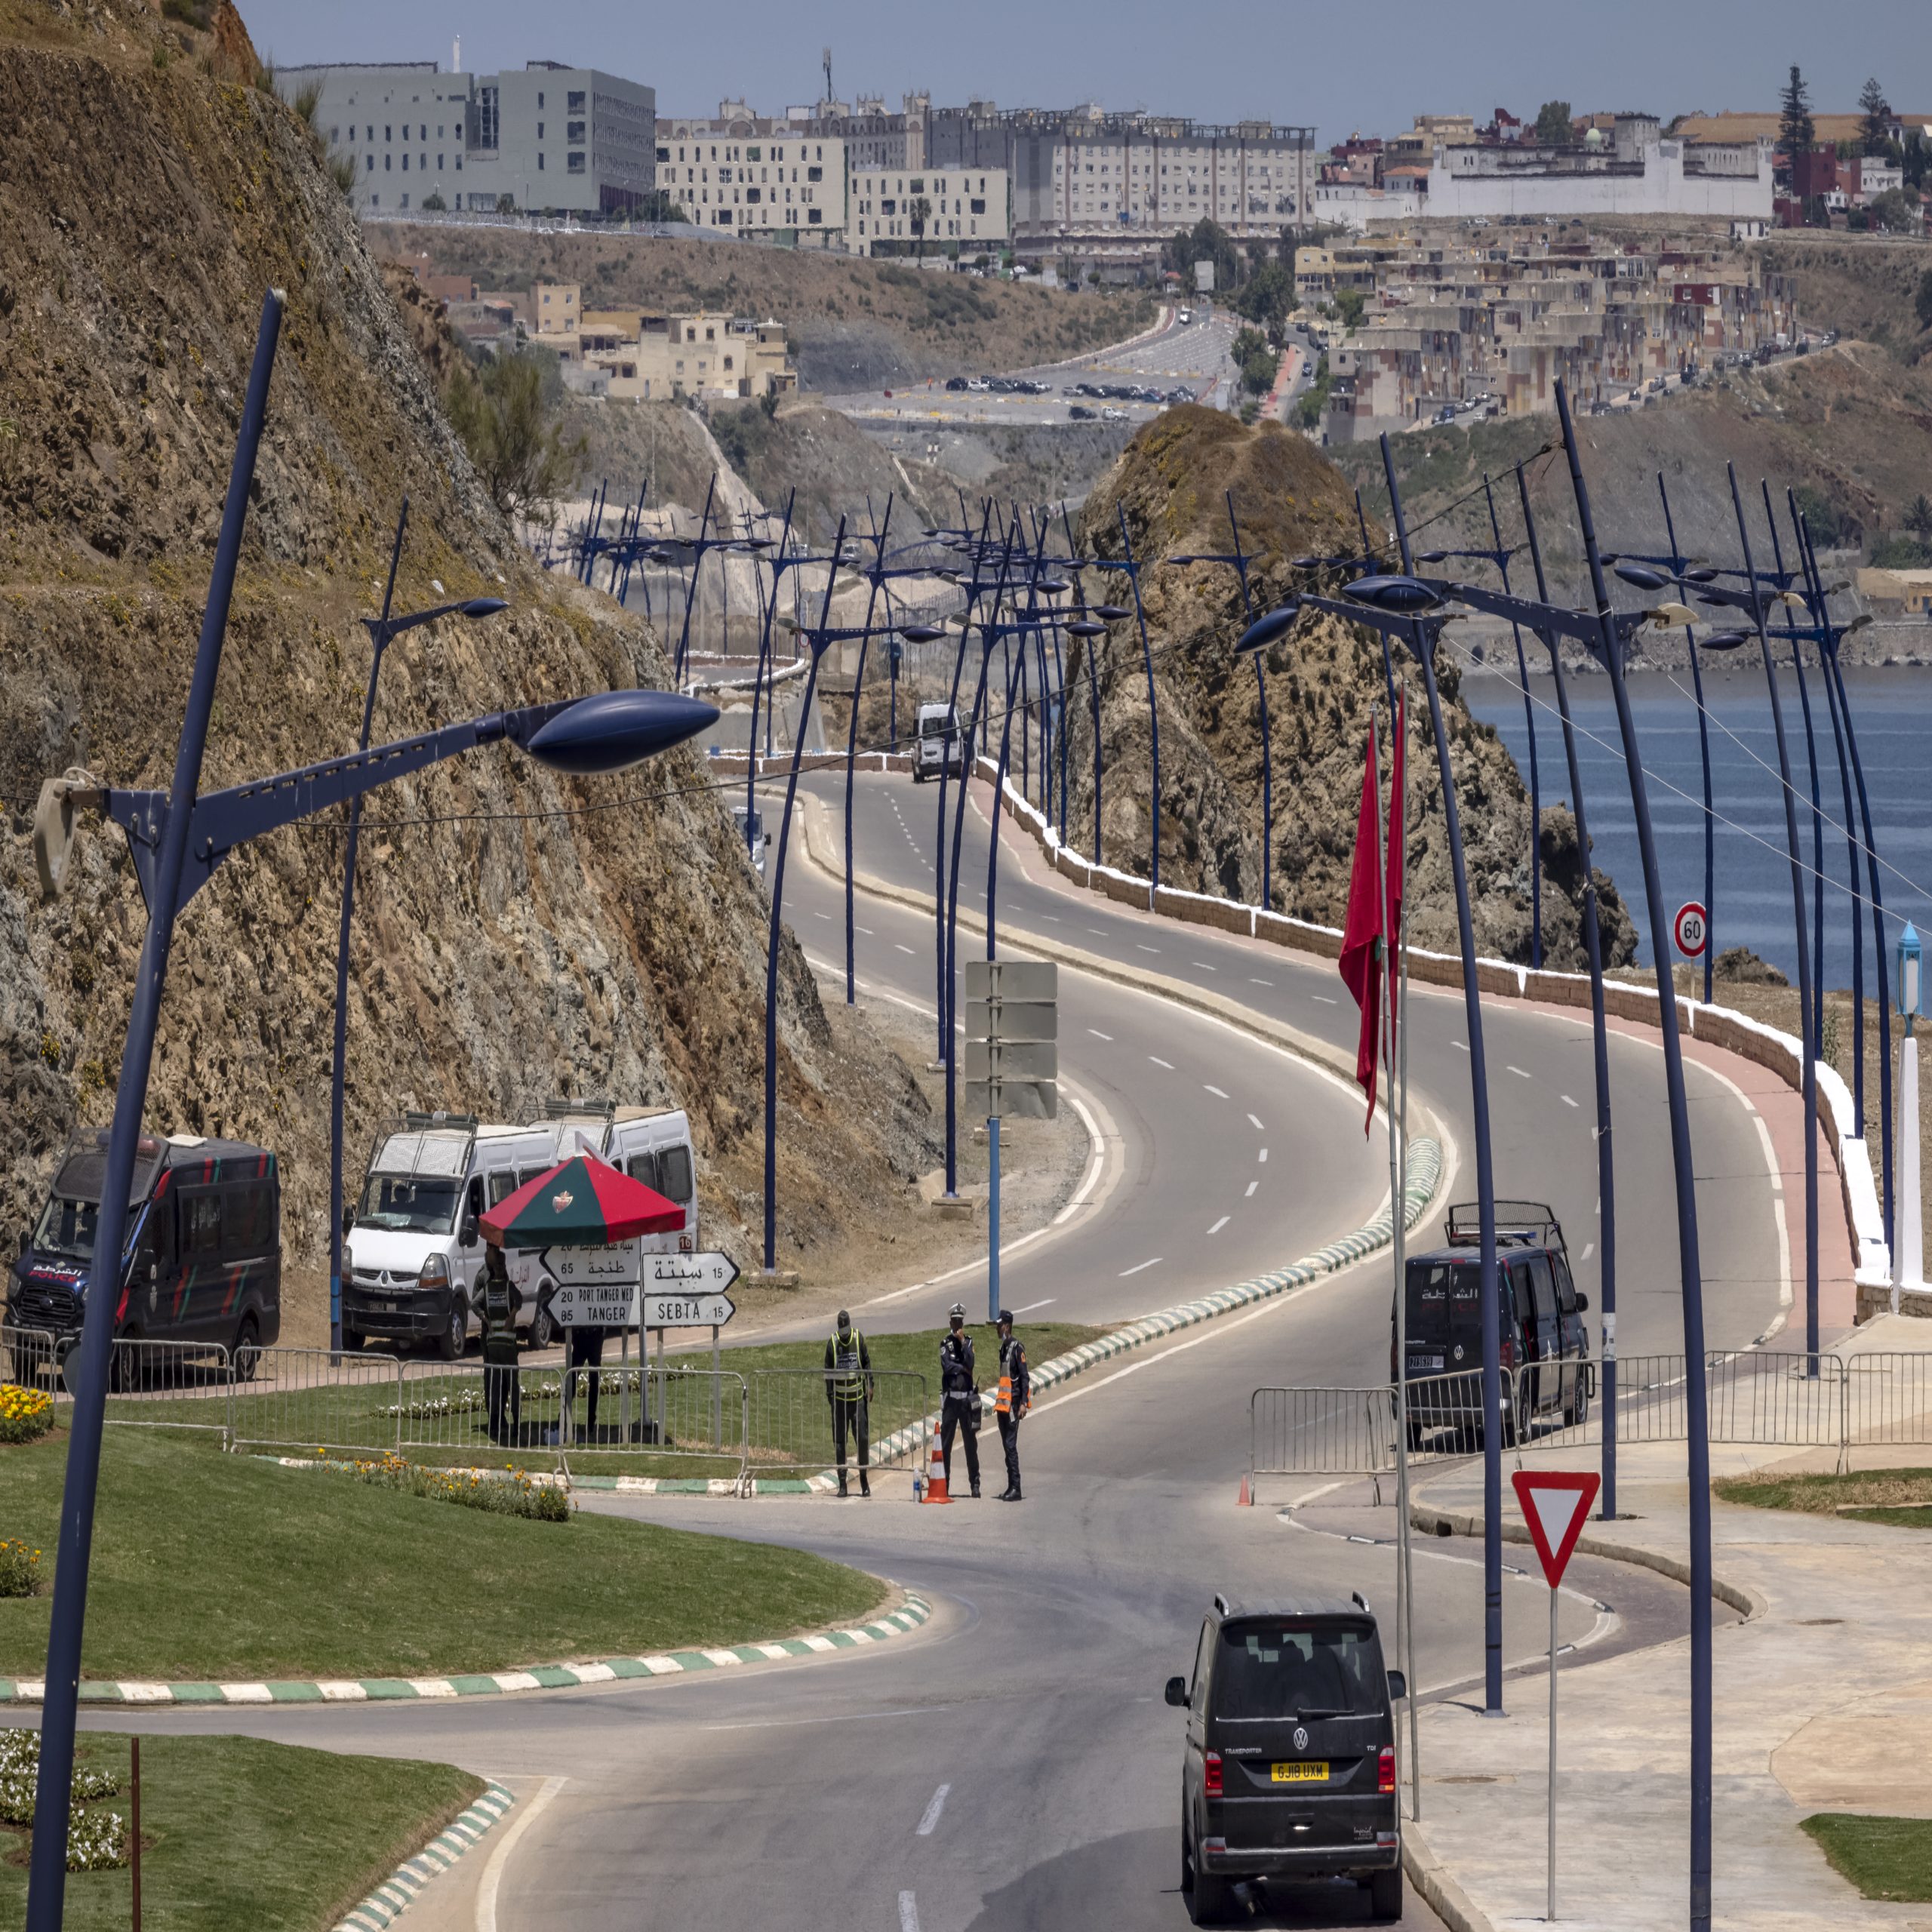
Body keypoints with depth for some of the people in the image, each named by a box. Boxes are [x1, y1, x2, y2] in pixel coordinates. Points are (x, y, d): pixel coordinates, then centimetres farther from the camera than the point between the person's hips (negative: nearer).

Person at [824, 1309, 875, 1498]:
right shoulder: (832, 1344, -1)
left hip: (858, 1397, 0)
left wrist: (870, 1387, 3)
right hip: (840, 1398, 0)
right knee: (839, 1441, 1)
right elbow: (828, 1371, 3)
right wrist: (830, 1395, -3)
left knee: (863, 1438, -3)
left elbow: (867, 1363, 8)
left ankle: (864, 1479, 9)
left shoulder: (859, 1339, 1)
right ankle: (842, 1483, 6)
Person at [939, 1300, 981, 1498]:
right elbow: (947, 1366, -11)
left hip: (967, 1396, 2)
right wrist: (963, 1369, -5)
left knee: (971, 1441, 3)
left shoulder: (968, 1341, 9)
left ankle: (975, 1483, 7)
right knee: (946, 1441, -1)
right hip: (950, 1396, -2)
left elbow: (970, 1363, -8)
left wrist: (963, 1343, -11)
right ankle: (945, 1483, 3)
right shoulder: (945, 1342, 2)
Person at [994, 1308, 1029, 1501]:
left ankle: (1015, 1488, -11)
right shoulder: (1003, 1347, 16)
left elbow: (1024, 1376, -16)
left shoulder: (1016, 1347, -12)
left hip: (1013, 1403, -10)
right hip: (1003, 1403, 10)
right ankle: (1011, 1487, 15)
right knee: (1006, 1445, 11)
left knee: (1011, 1445, -11)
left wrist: (1024, 1403, -20)